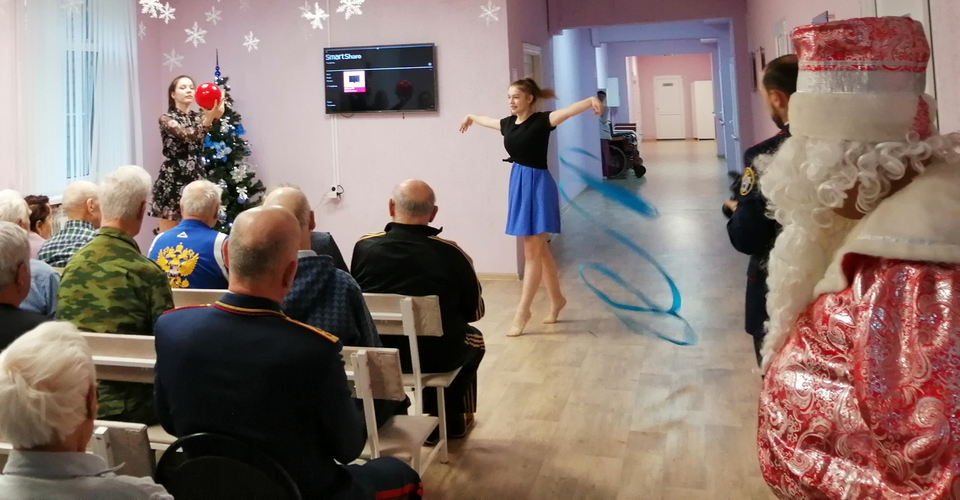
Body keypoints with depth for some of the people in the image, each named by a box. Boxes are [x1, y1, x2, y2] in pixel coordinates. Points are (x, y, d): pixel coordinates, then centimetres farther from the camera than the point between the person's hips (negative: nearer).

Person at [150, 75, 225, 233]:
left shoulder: (199, 117, 13)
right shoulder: (166, 118, -1)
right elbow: (188, 136, -20)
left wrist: (216, 115, -35)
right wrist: (209, 118, -38)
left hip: (196, 178, 5)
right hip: (172, 180, -5)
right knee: (168, 235, -2)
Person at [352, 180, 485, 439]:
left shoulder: (363, 247, -11)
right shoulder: (451, 253, -16)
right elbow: (475, 311, -3)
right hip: (436, 356, -2)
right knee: (474, 339, 29)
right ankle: (451, 421, 41)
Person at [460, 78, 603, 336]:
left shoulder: (542, 120, -11)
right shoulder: (508, 123, 10)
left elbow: (569, 110, -28)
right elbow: (487, 120, 31)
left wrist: (592, 101, -47)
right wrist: (471, 117, 51)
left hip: (538, 185, -7)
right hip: (519, 184, 8)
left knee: (532, 251, -4)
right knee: (539, 249, 15)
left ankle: (523, 311, 0)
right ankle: (556, 299, 29)